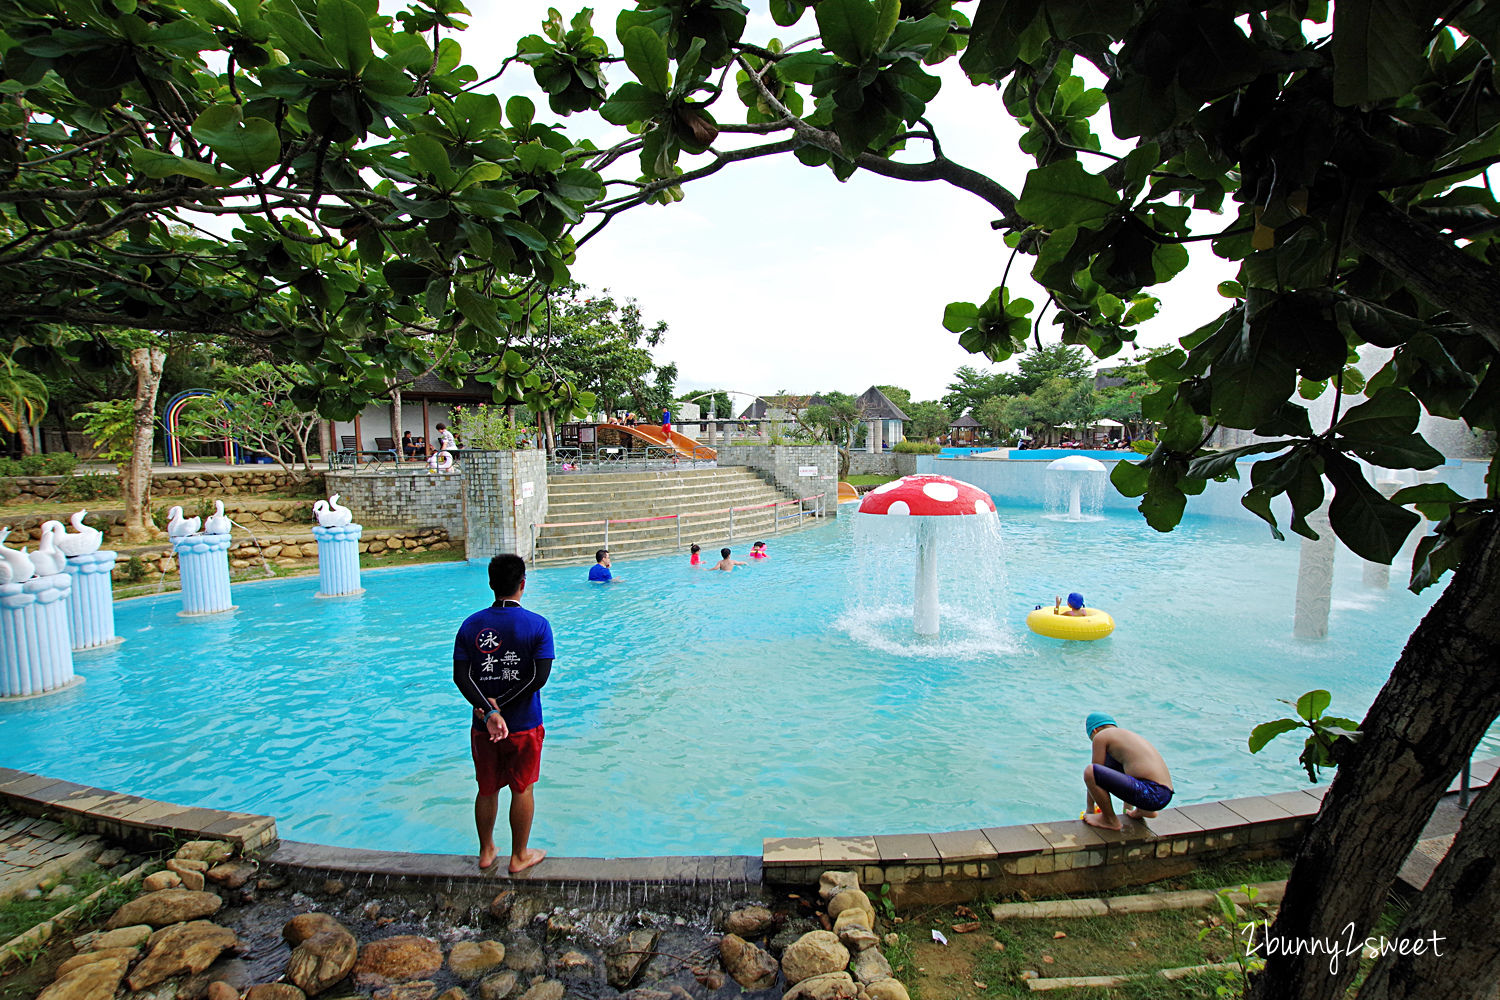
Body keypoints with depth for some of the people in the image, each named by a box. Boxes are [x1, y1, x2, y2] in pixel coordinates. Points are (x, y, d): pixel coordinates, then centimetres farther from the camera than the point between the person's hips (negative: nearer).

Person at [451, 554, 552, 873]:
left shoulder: (471, 624, -4)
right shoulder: (537, 624, -12)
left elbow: (461, 676, -11)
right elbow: (539, 677, -19)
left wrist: (488, 710, -18)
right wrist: (499, 703, -14)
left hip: (483, 726, 3)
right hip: (524, 725, -3)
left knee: (487, 789, 20)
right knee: (522, 789, 14)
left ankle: (486, 852, 38)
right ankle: (519, 856, 29)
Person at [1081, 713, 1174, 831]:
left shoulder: (1101, 736, 2)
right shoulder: (1132, 735, 26)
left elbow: (1094, 774, 6)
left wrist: (1089, 809, 18)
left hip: (1151, 794, -9)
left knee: (1089, 771, -16)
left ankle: (1111, 820, 2)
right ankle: (1143, 810, 28)